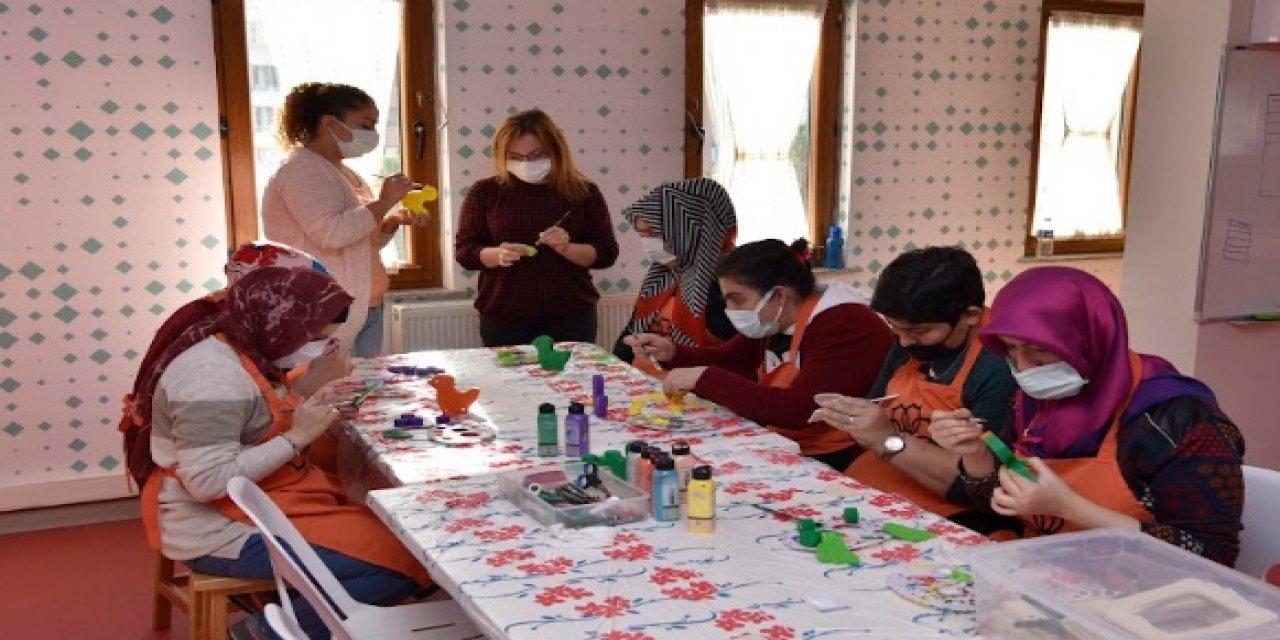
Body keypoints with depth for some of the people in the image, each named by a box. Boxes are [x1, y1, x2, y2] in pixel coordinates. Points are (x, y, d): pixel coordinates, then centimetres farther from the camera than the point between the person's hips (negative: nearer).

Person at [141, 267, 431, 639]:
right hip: (222, 531, -10)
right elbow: (208, 481, -28)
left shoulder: (244, 352, 5)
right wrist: (297, 436, -23)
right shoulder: (214, 375, -24)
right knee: (395, 558, -16)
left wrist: (311, 416, -5)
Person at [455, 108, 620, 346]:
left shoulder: (582, 193, 2)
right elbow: (464, 251, 3)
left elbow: (607, 253, 1)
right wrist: (497, 255, -17)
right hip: (504, 318, 0)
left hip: (570, 317, 0)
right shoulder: (485, 192, 3)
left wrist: (567, 249, -17)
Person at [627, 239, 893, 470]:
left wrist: (704, 379, -27)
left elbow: (798, 411, -32)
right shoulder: (772, 321, 5)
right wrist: (672, 352, 2)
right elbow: (729, 360, 22)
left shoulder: (844, 326, -22)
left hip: (834, 463, -8)